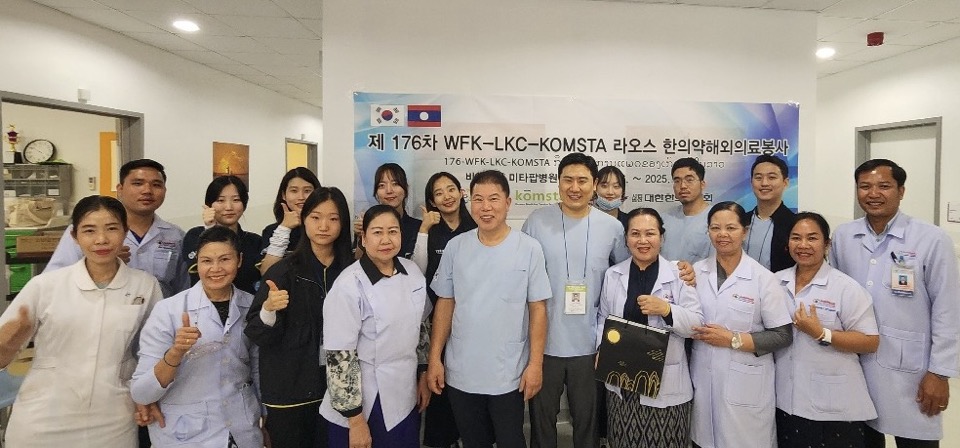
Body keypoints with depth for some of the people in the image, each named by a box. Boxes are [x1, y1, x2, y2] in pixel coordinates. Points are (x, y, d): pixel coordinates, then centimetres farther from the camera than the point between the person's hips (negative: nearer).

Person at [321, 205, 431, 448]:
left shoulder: (412, 272, -3)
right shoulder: (349, 286, -20)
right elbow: (339, 357, -19)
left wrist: (423, 376, 12)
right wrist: (355, 420, -16)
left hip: (405, 398, 5)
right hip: (364, 404, -5)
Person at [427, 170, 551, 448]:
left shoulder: (529, 248, -8)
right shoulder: (455, 247, -2)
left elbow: (538, 309, -5)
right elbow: (445, 305, 3)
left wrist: (535, 363, -8)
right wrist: (434, 358, 1)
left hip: (508, 374, -2)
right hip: (460, 373, 3)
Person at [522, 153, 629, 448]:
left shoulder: (612, 227, -2)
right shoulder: (537, 221, -6)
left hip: (590, 344, 1)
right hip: (544, 341, -1)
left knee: (587, 418, 17)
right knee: (542, 417, 16)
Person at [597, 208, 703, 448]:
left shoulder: (678, 275, -3)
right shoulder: (612, 275, 5)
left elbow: (698, 325, -5)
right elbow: (603, 319, 11)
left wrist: (666, 309, -20)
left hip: (666, 383, -2)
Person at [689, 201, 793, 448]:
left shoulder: (763, 278, -8)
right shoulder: (696, 271, 2)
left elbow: (782, 336, -9)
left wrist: (732, 339, -16)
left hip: (745, 384, -3)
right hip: (703, 379, 3)